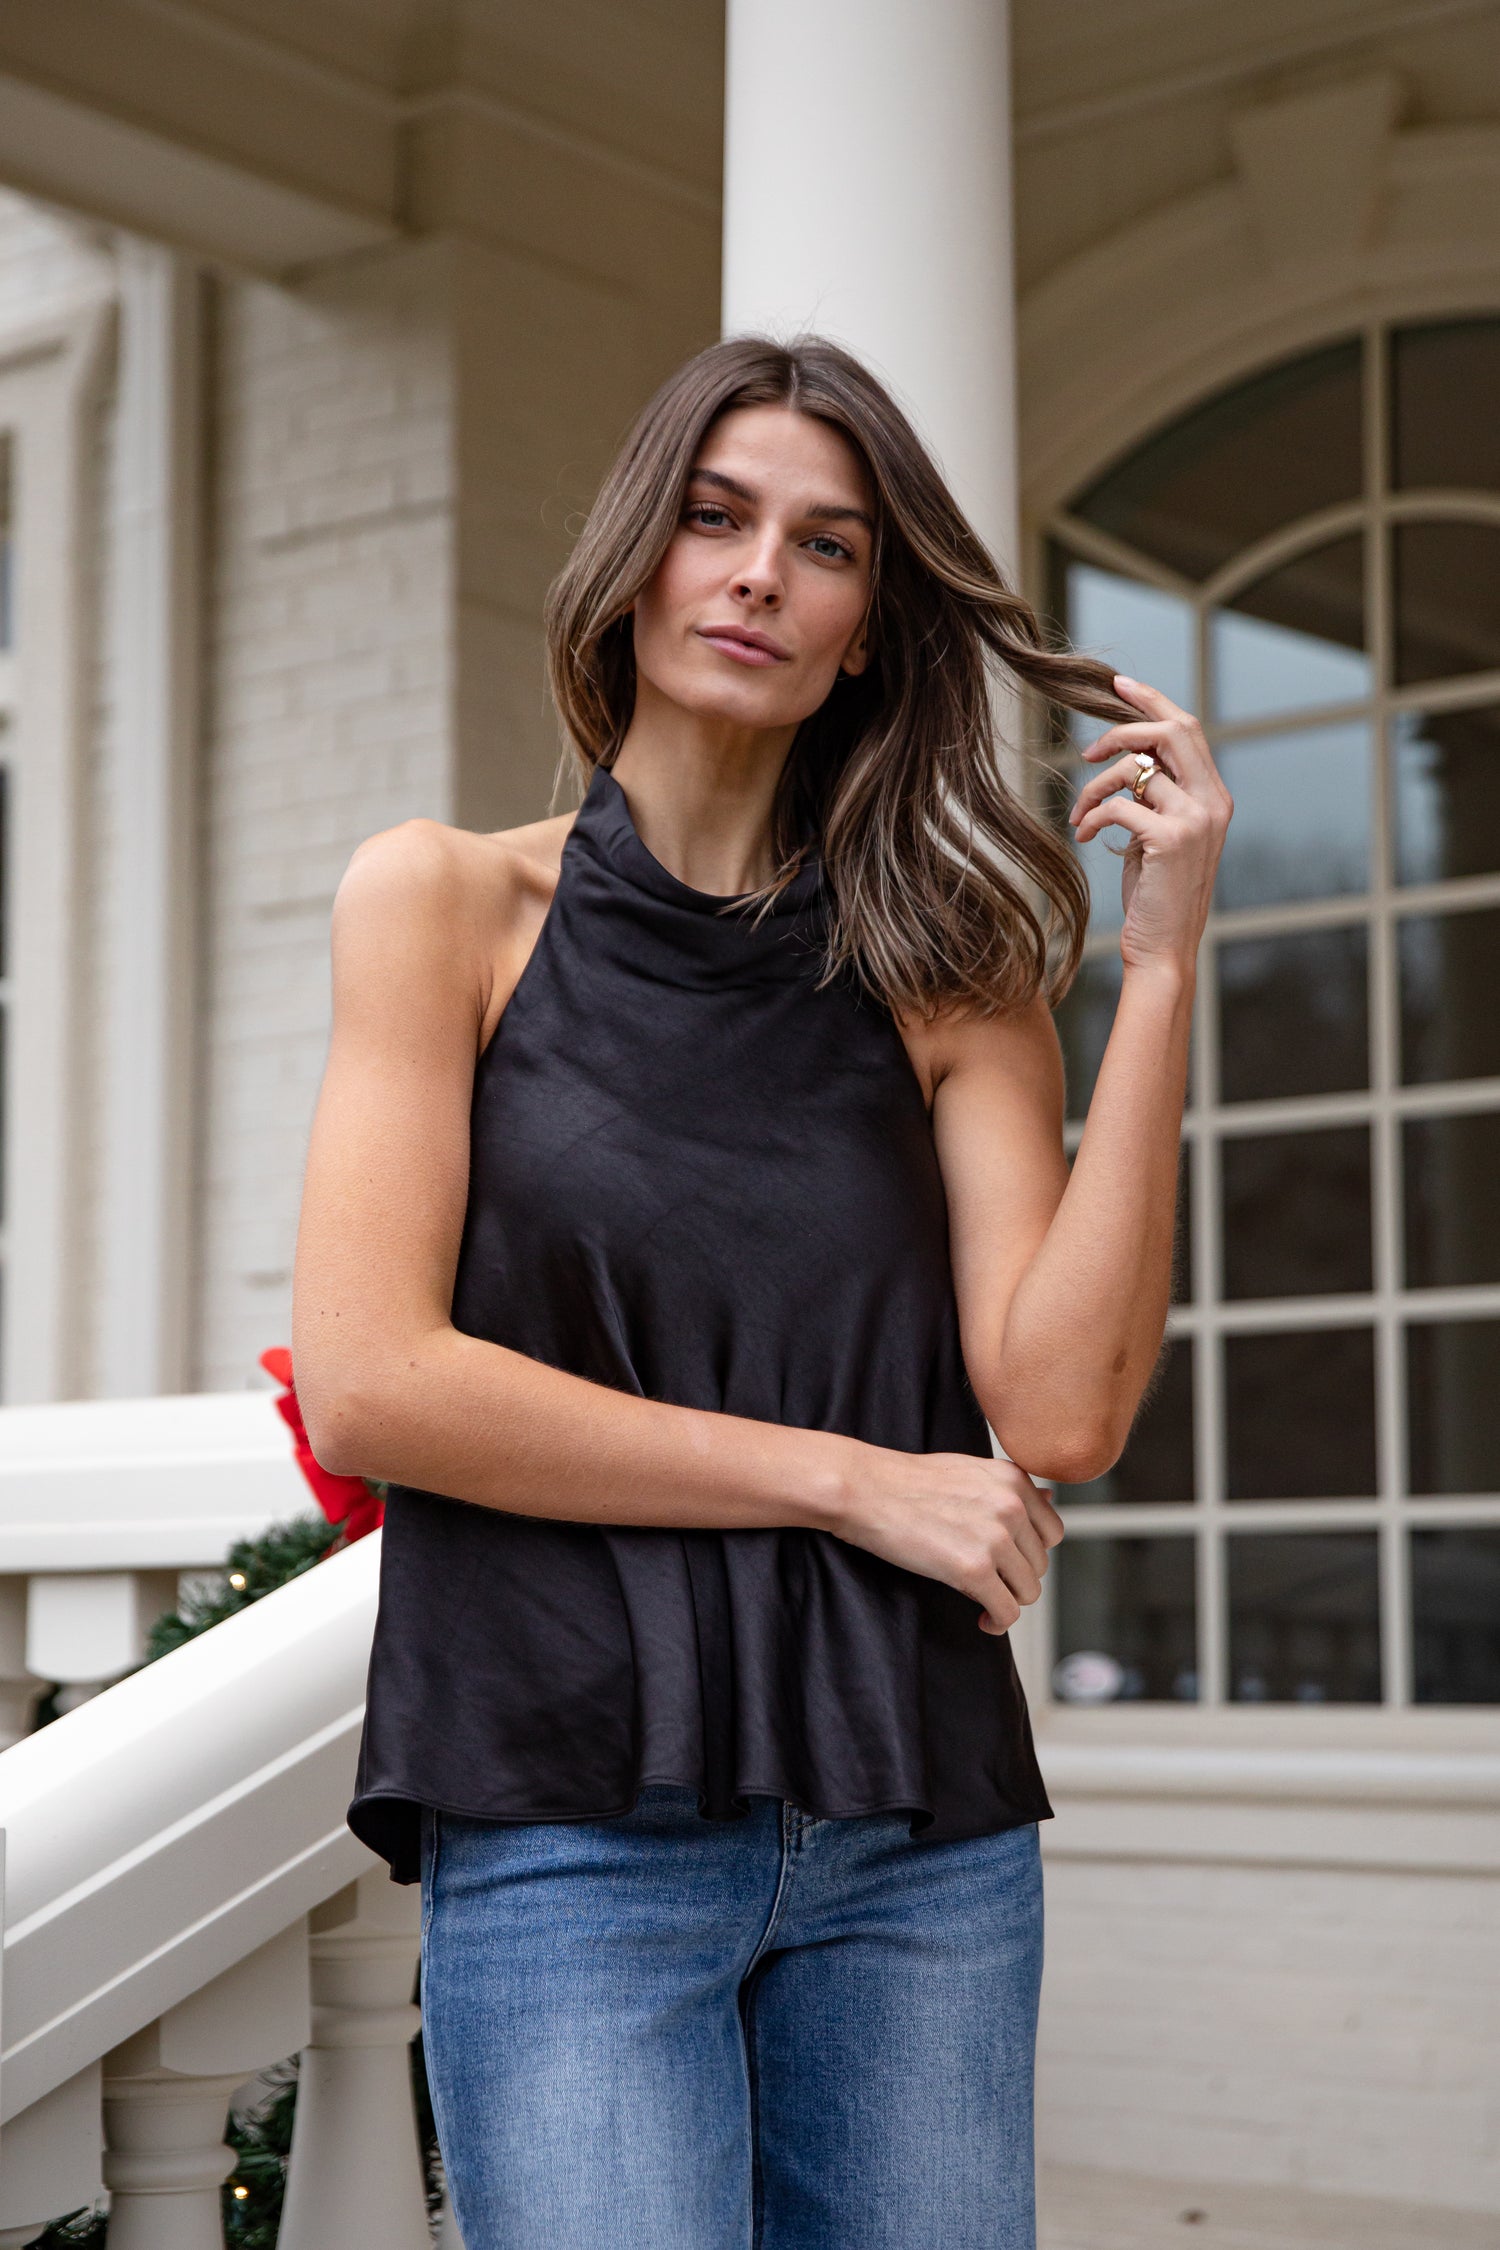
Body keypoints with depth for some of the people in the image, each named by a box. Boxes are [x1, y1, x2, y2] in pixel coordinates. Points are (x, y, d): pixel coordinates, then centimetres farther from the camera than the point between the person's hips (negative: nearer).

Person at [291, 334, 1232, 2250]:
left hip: (919, 1839, 3)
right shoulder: (449, 904, 3)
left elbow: (1064, 1412, -4)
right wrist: (847, 1479, -8)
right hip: (569, 1822, -3)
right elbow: (367, 1388, -8)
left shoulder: (948, 967, 9)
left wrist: (1158, 963, -8)